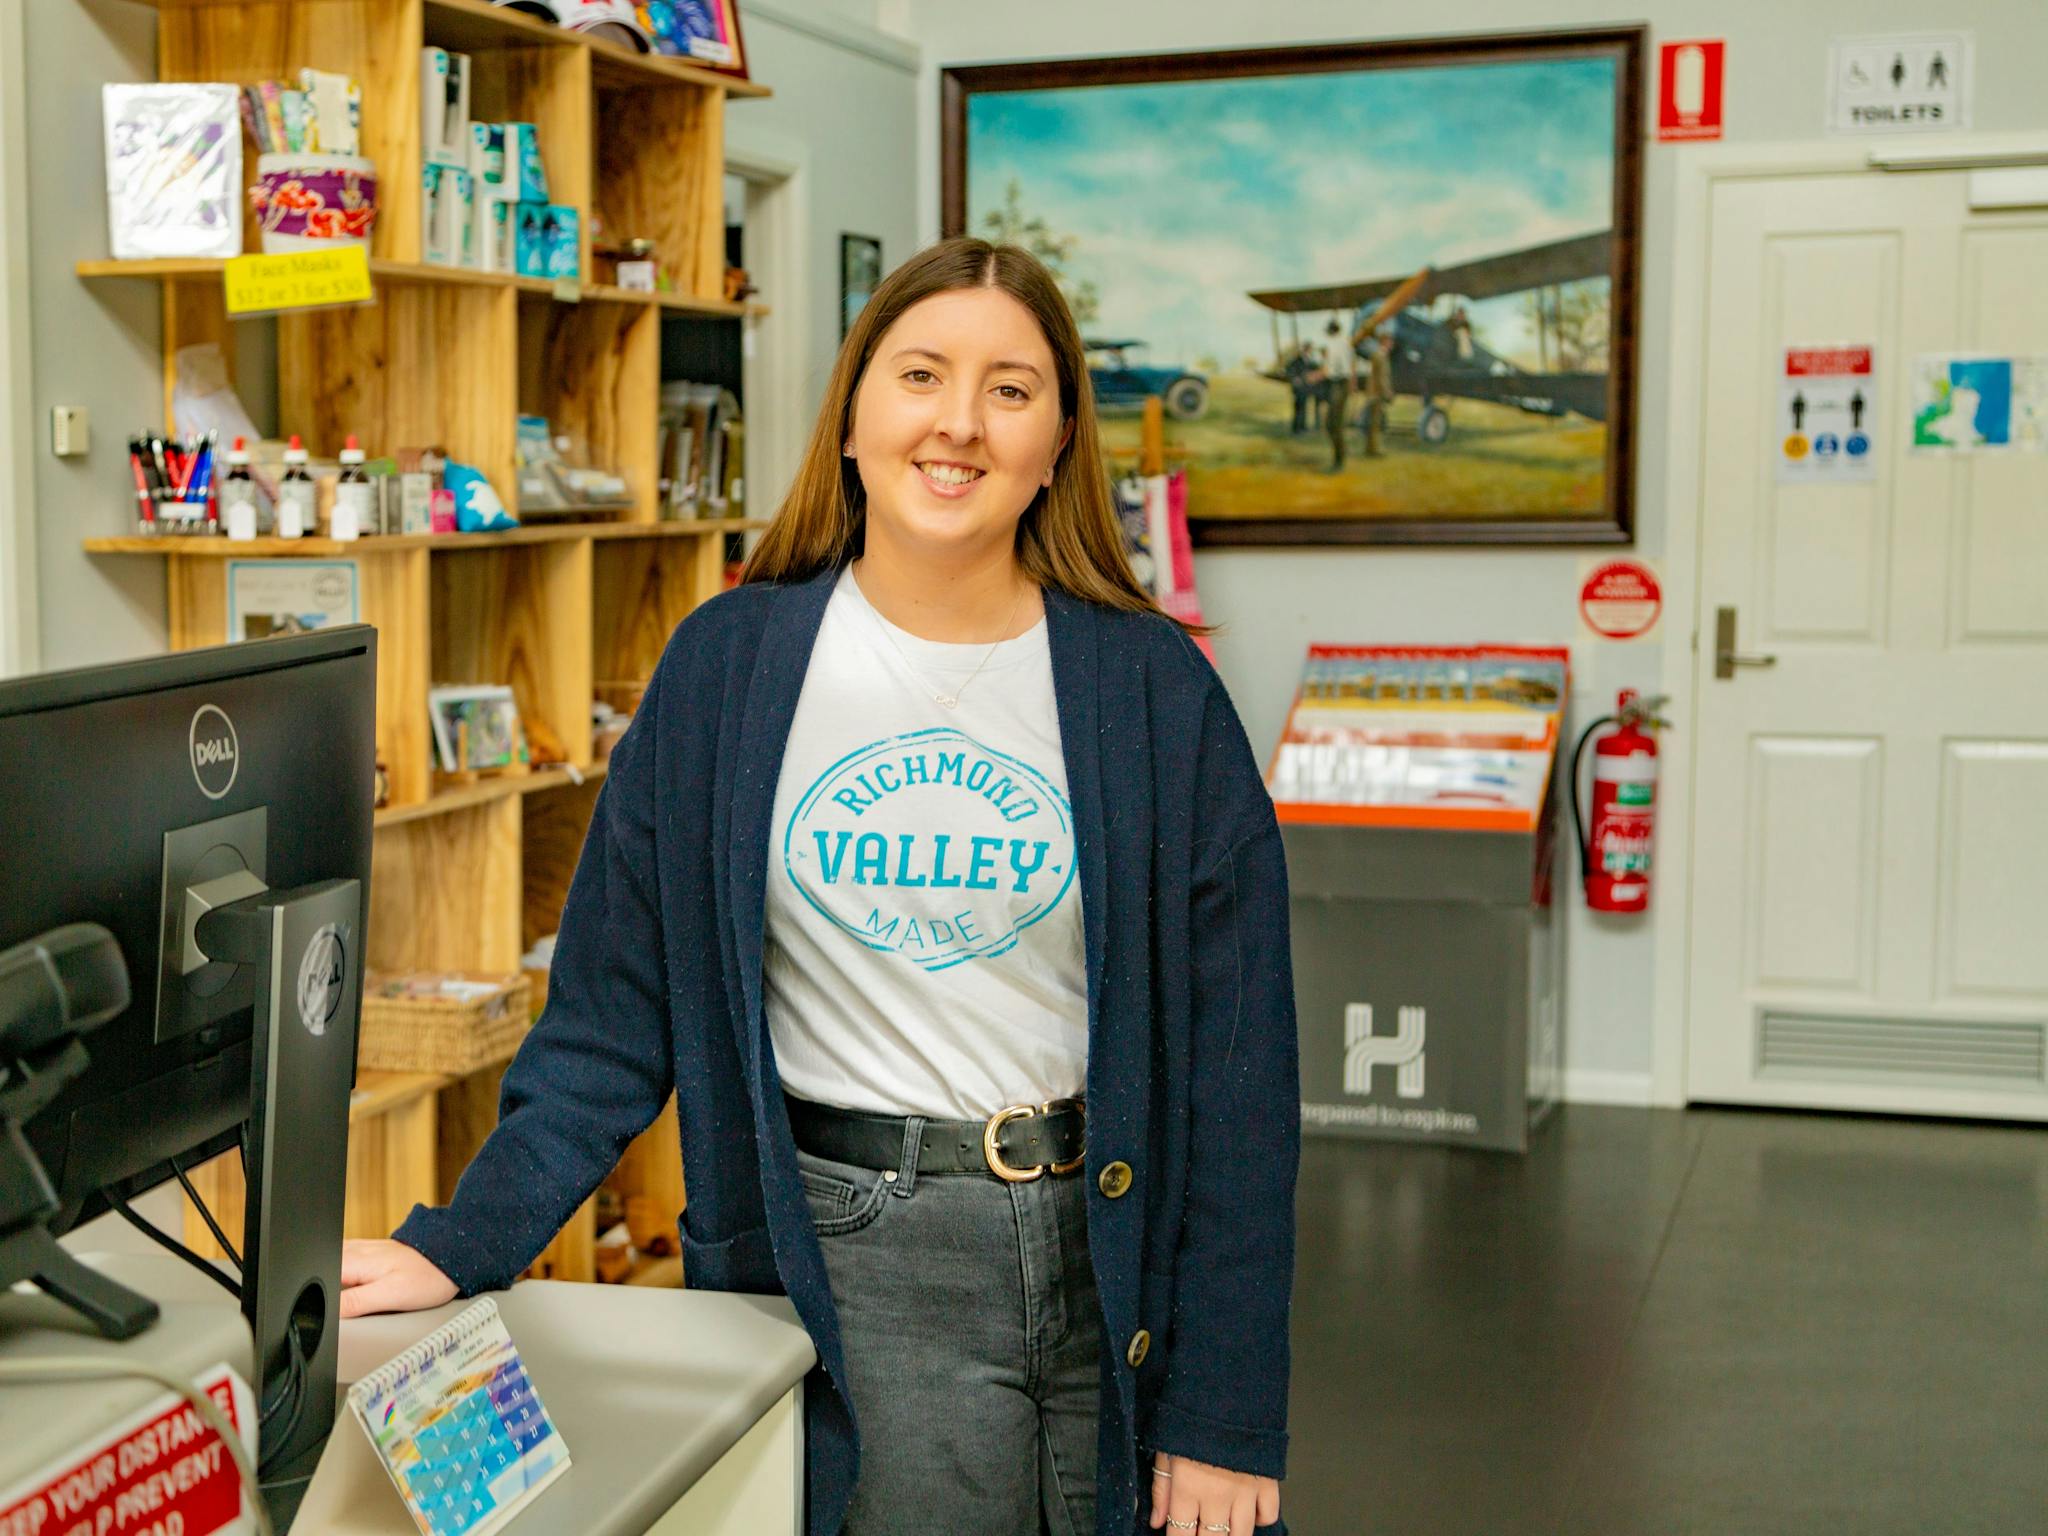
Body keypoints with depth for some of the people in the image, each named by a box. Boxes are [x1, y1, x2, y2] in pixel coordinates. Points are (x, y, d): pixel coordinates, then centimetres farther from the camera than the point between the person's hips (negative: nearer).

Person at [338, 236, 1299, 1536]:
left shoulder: (1153, 689, -3)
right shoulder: (728, 666, -1)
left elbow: (1236, 1063, -3)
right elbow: (615, 1012, 3)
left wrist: (1228, 1414, -5)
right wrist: (462, 1245, -7)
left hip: (1108, 1244, 1)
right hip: (854, 1259, -1)